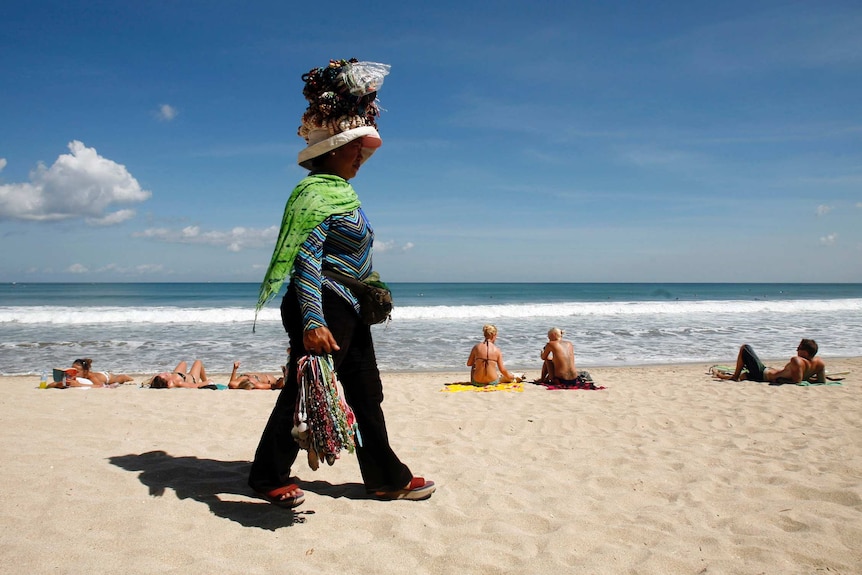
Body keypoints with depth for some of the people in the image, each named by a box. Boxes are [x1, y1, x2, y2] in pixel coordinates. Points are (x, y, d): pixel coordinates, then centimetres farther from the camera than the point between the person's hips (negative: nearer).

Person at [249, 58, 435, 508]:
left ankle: (387, 477, 24)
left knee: (366, 393, 14)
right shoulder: (316, 192, -15)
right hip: (322, 307, -10)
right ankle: (268, 478, 17)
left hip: (348, 309, 10)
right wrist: (313, 321, -33)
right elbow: (305, 258, -25)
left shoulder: (341, 190, 15)